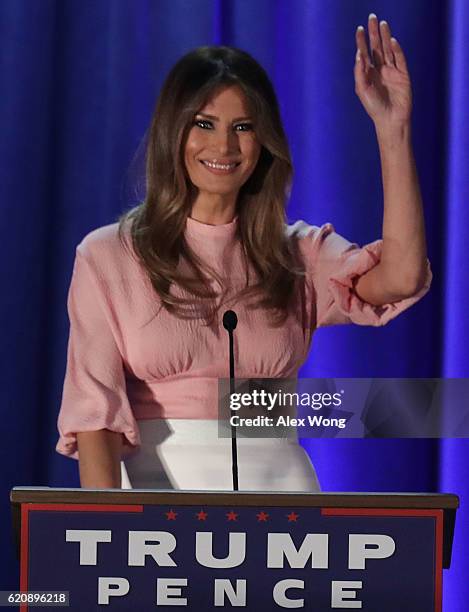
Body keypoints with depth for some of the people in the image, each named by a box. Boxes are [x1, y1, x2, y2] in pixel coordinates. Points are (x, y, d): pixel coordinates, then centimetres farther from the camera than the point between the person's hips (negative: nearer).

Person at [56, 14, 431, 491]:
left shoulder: (299, 254, 10)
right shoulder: (108, 256, 3)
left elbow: (401, 277, -9)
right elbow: (95, 406, -4)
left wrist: (393, 130, -9)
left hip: (277, 479, 1)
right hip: (155, 486, -1)